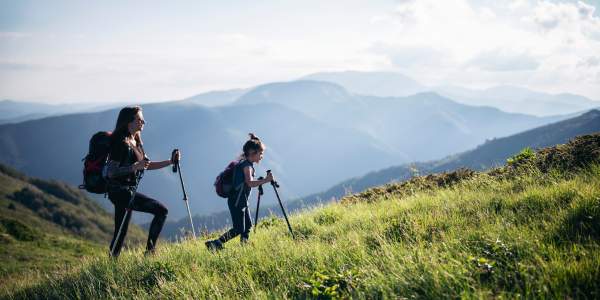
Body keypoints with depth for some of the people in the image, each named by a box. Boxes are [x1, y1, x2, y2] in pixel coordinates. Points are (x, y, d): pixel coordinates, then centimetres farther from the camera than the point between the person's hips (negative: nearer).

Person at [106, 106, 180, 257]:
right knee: (161, 210, -13)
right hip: (120, 191, -9)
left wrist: (170, 162, 12)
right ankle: (150, 250, -7)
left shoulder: (136, 142, 14)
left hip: (127, 191, 9)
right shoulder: (120, 142, -14)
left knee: (121, 233, 11)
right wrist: (135, 167, -29)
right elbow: (111, 172, -19)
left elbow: (147, 165, 21)